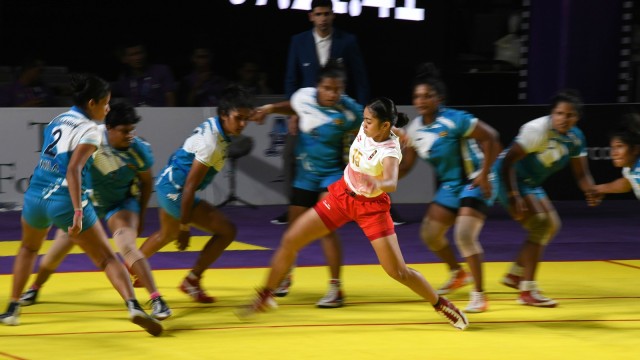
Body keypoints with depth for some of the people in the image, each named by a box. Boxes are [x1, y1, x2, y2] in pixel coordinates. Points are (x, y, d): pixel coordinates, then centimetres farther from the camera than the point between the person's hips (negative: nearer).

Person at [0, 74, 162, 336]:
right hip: (65, 201, -6)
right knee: (108, 258, -4)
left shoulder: (58, 120, 14)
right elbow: (73, 170, -20)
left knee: (29, 248, 33)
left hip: (35, 195, 6)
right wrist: (78, 212, -26)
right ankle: (133, 306, -24)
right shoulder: (89, 131, -8)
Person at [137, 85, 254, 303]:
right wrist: (184, 226, -22)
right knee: (227, 230, -13)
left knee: (167, 234, 35)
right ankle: (192, 281, -3)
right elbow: (190, 185, -26)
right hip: (175, 190, -10)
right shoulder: (211, 142, -28)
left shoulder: (212, 126, -1)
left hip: (167, 185, 10)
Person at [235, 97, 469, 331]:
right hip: (342, 195, 6)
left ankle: (440, 304, 16)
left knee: (398, 272, -8)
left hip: (371, 206, -6)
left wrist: (377, 185, -69)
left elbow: (392, 183, -51)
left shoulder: (389, 152, -30)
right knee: (290, 241, -1)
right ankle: (265, 297, 15)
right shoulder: (367, 129, -14)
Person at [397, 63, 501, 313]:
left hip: (474, 182, -8)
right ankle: (457, 273, 38)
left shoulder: (455, 120, -22)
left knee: (464, 235, -21)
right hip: (449, 185, 8)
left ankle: (479, 295, -10)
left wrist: (484, 174, -21)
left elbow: (490, 137, -20)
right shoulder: (414, 130, -1)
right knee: (430, 233, 10)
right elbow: (405, 165, 6)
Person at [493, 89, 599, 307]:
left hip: (531, 182, 9)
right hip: (508, 178, -9)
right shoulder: (538, 130, -27)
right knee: (540, 225, -19)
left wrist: (590, 191, -20)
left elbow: (581, 173, 2)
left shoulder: (576, 138, -3)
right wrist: (514, 197, -34)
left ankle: (515, 275, 32)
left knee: (551, 226, 17)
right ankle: (527, 291, -18)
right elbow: (507, 161, -29)